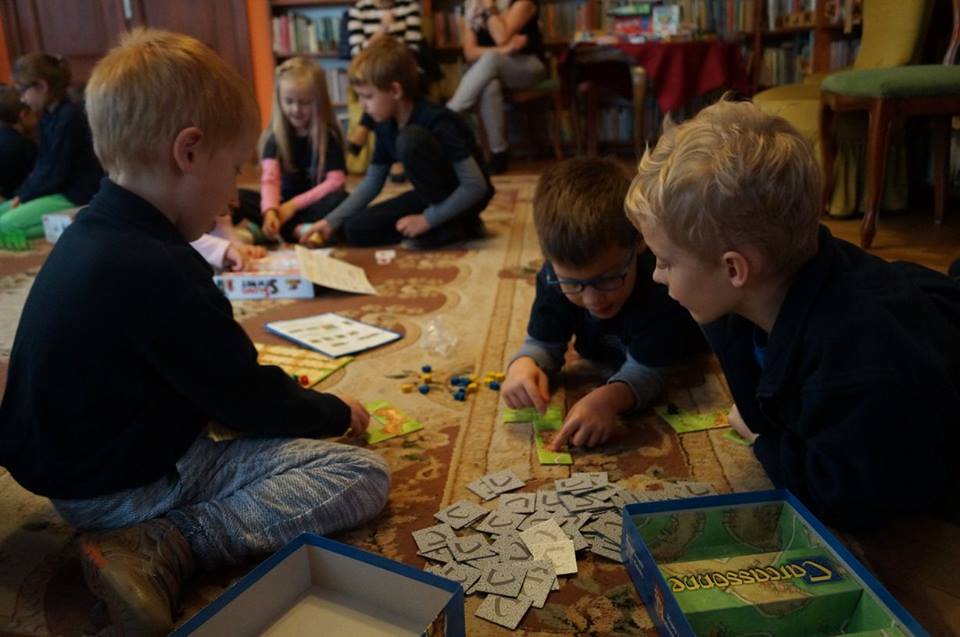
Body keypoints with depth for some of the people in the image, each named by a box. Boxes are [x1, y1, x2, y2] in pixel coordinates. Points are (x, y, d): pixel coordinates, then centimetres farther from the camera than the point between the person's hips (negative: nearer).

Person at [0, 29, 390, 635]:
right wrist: (335, 413, 0)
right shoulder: (159, 270, -29)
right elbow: (245, 400, -18)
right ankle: (163, 549, -16)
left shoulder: (93, 235, 2)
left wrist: (284, 390, 16)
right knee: (362, 475, -15)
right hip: (127, 488, -10)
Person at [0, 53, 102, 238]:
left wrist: (23, 196, -7)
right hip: (59, 190, 10)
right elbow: (42, 164, 14)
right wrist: (20, 194, 2)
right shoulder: (49, 116, 11)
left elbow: (55, 174, -18)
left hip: (77, 196, -10)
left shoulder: (69, 117, -19)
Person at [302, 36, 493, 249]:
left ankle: (450, 226, -15)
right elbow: (372, 182, 8)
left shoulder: (436, 121, -26)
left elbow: (477, 186, -28)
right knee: (356, 231, -4)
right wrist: (332, 221, 0)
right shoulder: (386, 126, -2)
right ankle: (457, 225, 1)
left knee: (410, 138, -29)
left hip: (466, 197, -8)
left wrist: (427, 220, -25)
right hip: (431, 196, 8)